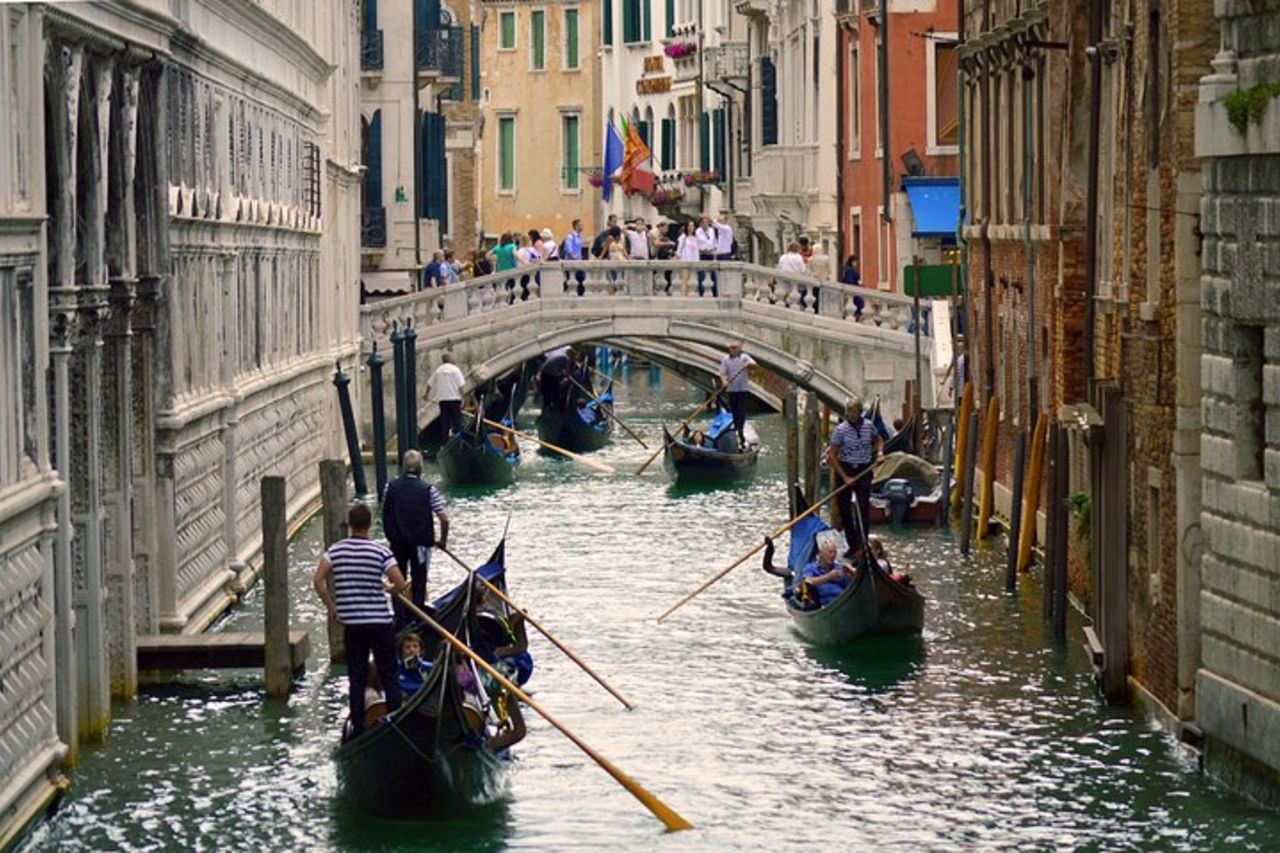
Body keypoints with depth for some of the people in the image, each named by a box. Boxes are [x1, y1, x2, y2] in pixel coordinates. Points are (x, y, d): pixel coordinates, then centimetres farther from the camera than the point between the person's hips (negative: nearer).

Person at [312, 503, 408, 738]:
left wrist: (331, 607, 4)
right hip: (380, 622, -2)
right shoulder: (381, 552, -9)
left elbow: (318, 580, -7)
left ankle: (358, 727, 8)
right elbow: (400, 584, -14)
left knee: (356, 678, 10)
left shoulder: (335, 550, 0)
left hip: (351, 624, 3)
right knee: (389, 677, 7)